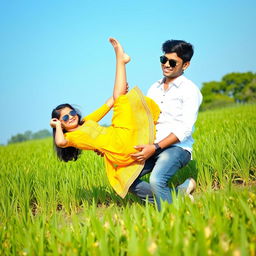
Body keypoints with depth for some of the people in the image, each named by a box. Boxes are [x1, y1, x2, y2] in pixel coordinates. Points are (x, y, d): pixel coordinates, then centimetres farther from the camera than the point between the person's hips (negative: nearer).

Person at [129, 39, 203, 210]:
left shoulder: (190, 90, -3)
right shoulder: (154, 88, 18)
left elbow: (185, 128, -13)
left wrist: (156, 147, -22)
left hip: (177, 147, -7)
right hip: (152, 147, 7)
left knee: (156, 180, -33)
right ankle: (178, 195, -6)